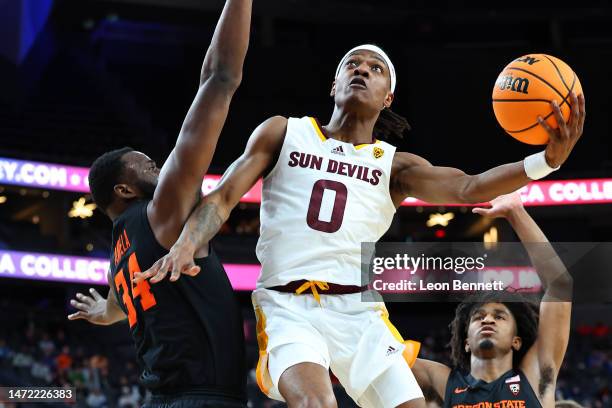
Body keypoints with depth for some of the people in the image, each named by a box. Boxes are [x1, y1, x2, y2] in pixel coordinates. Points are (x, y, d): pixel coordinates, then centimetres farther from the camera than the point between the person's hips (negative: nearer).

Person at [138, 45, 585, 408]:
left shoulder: (394, 165, 13)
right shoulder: (283, 132, 13)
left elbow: (469, 188, -2)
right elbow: (224, 197, 7)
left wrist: (546, 161, -19)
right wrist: (186, 244, -14)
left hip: (359, 310, 3)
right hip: (288, 306, -2)